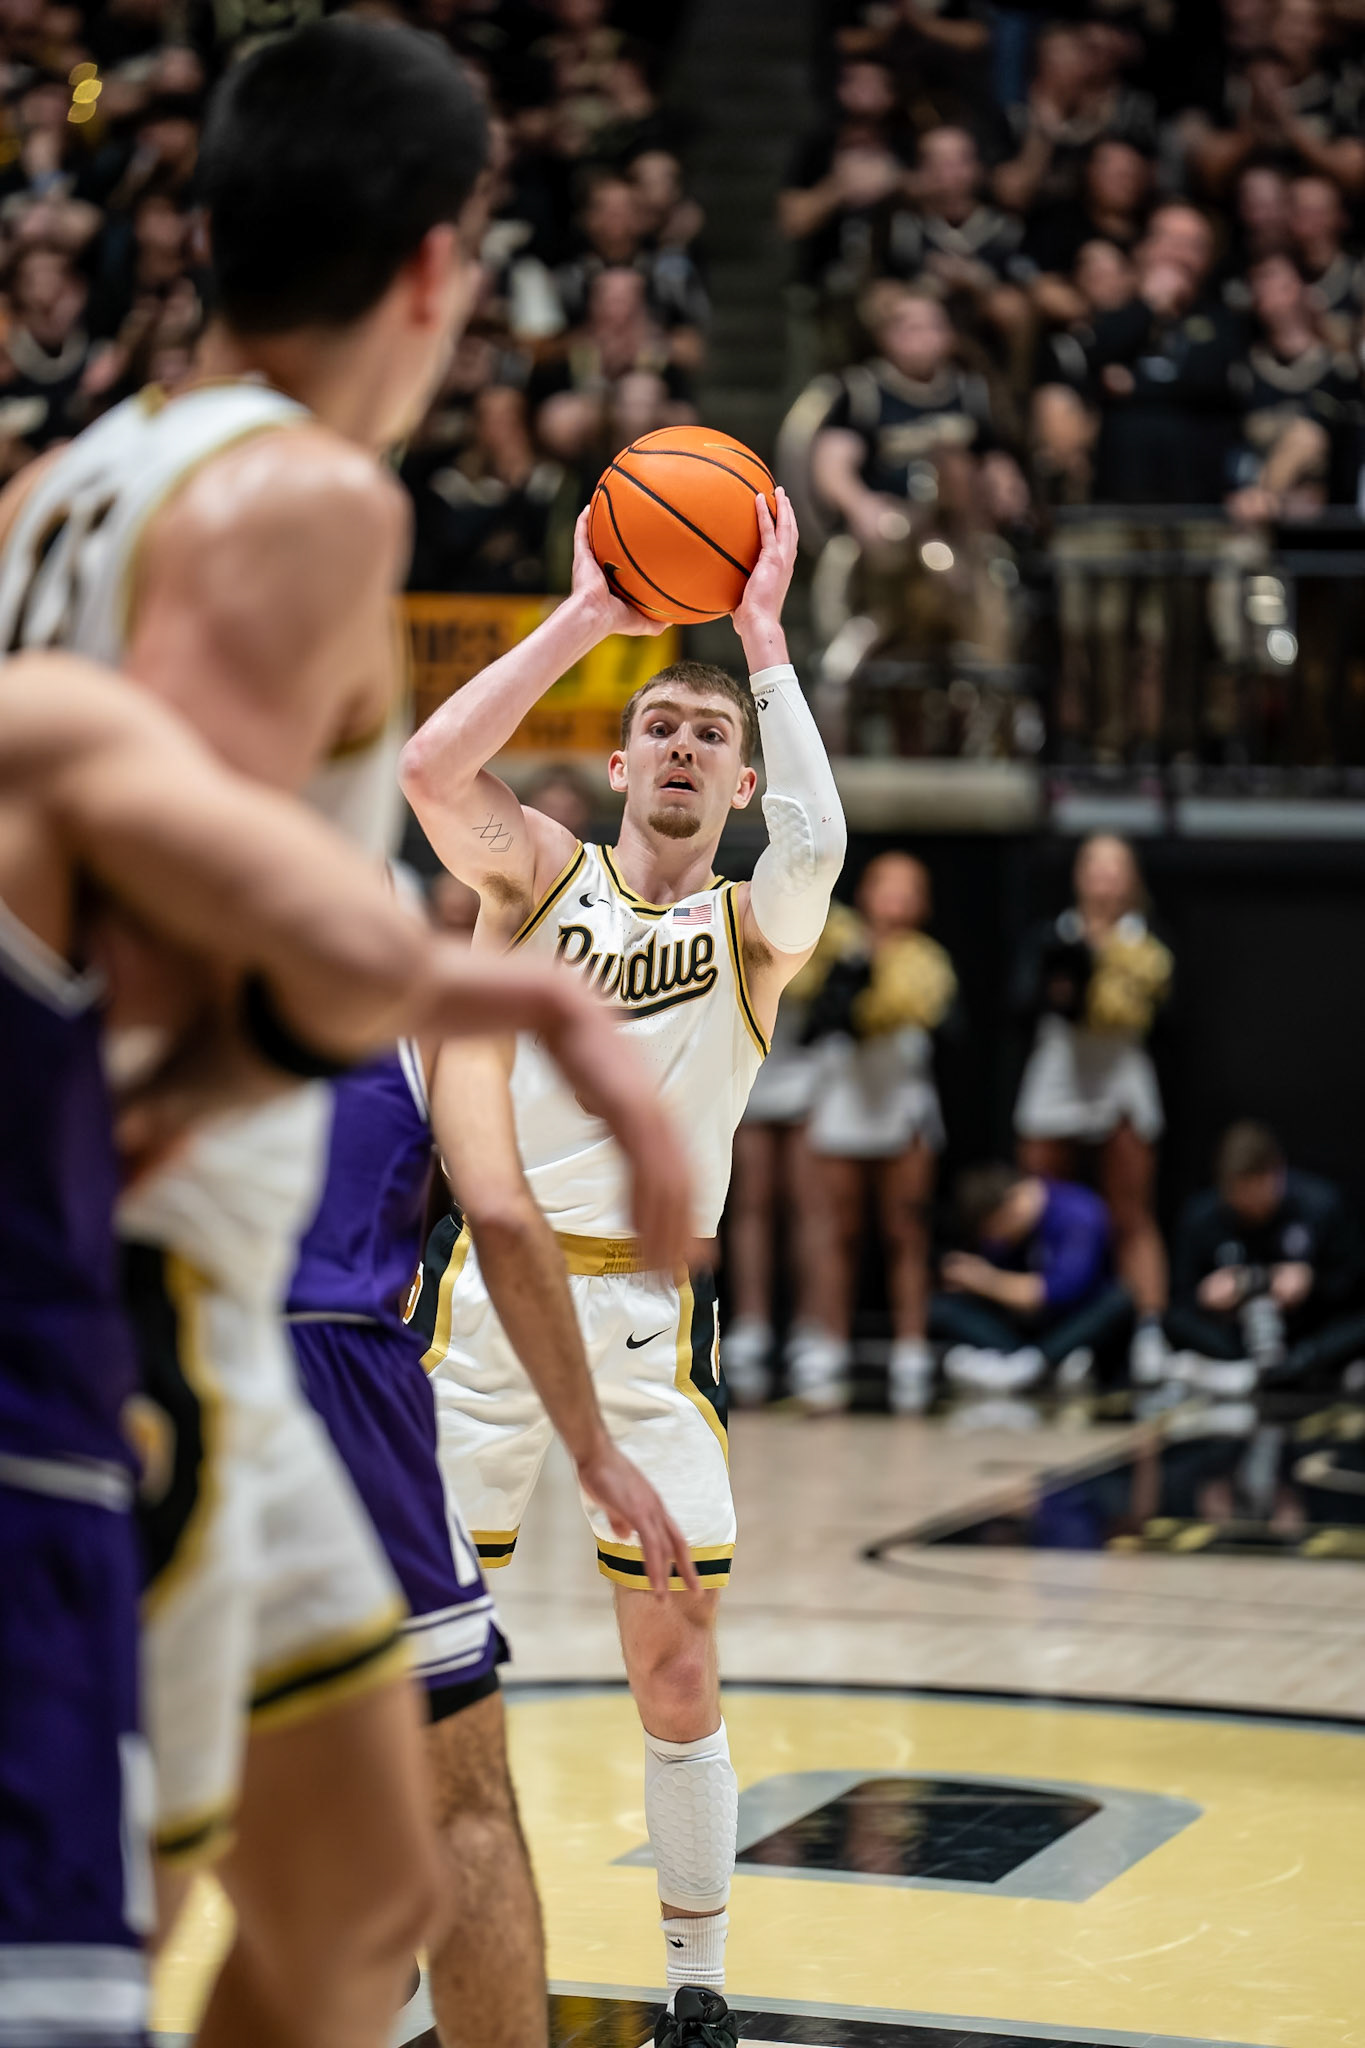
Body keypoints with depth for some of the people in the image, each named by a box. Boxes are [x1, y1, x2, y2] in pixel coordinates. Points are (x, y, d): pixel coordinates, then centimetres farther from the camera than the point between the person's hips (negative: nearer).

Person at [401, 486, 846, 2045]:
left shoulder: (751, 927, 4)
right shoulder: (541, 874, 7)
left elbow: (815, 847, -20)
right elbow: (430, 769, -13)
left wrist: (764, 636, -16)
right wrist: (588, 617, -13)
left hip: (646, 1319, -1)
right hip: (489, 1291, 1)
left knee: (676, 1680, -1)